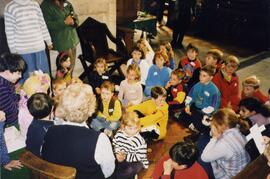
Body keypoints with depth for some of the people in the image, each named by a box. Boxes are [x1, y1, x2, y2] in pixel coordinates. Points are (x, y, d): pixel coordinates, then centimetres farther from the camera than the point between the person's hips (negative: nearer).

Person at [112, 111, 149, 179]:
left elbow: (140, 157, -19)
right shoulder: (119, 134, -8)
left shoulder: (140, 140, -22)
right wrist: (118, 153, -16)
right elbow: (114, 145, 5)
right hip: (121, 158, 5)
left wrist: (126, 157, -26)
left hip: (135, 162, -5)